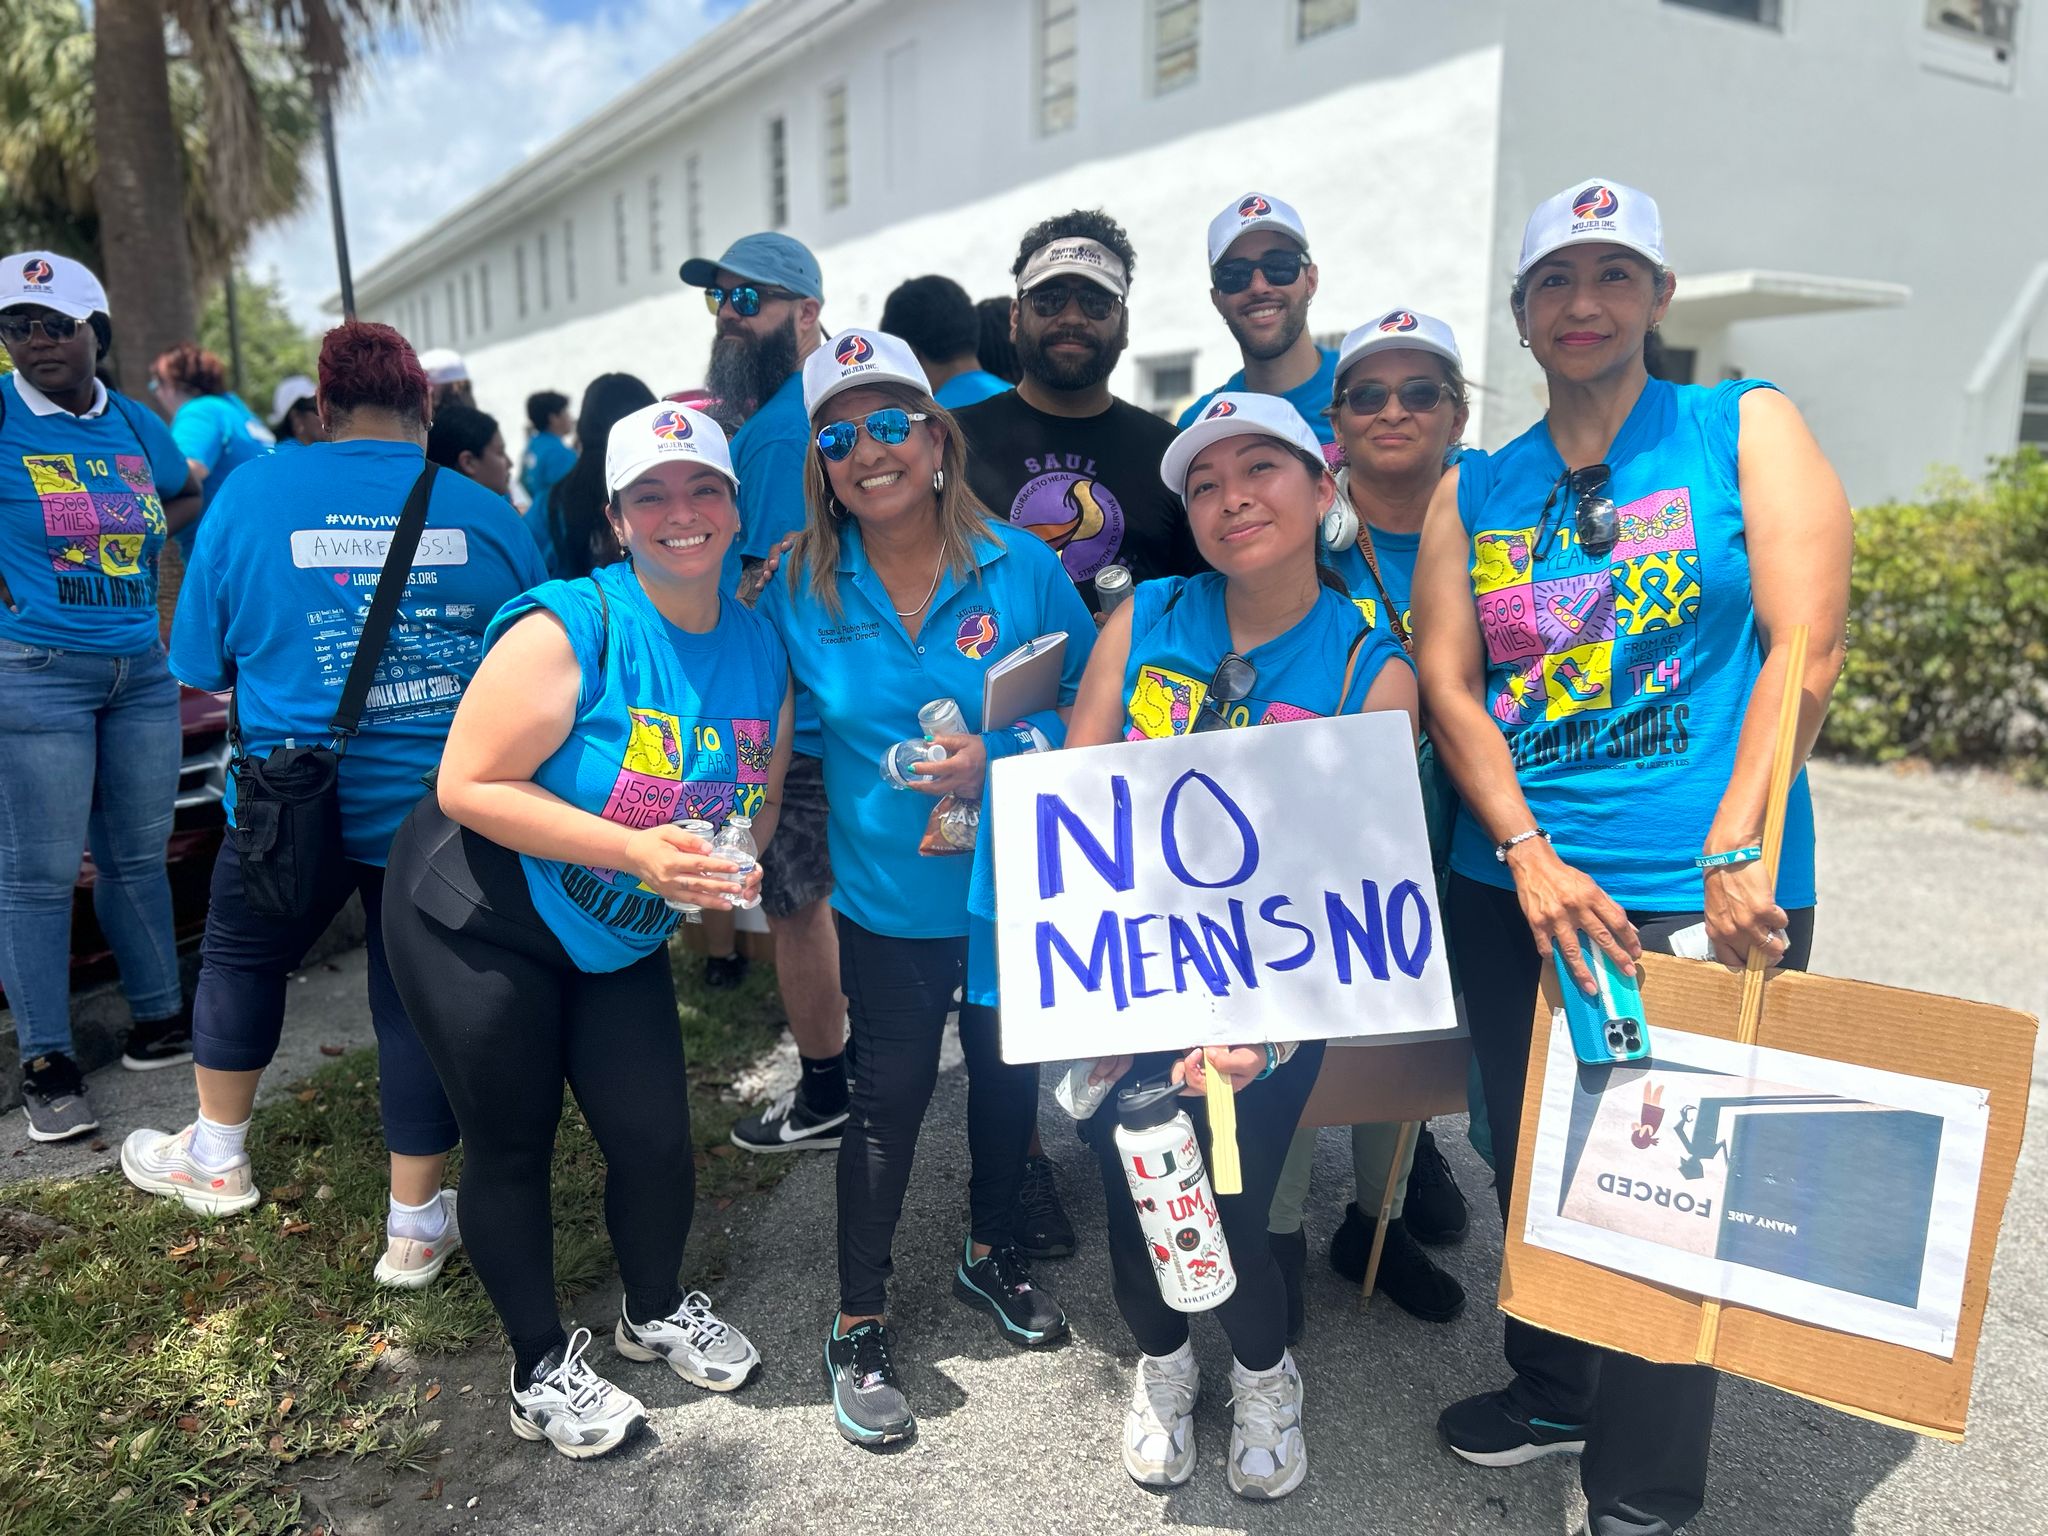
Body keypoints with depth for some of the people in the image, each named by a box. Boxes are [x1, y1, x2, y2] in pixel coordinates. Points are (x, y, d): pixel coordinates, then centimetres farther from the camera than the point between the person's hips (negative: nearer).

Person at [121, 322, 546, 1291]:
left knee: (242, 956, 25)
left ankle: (216, 1156, 45)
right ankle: (415, 1225, 22)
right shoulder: (490, 516, -2)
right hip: (440, 810, 0)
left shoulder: (251, 495, -4)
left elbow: (202, 666, 3)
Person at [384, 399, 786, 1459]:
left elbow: (760, 797, 9)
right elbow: (469, 787, -25)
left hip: (618, 940, 5)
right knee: (511, 1145, 8)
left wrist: (737, 867, -13)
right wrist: (639, 850, -32)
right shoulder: (570, 628, -23)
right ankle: (541, 1371, 31)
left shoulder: (760, 650, -4)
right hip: (482, 922, -5)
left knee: (657, 1138, 6)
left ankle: (656, 1311, 38)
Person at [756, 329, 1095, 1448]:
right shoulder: (798, 592, -6)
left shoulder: (1020, 568, -9)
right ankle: (858, 1324, 28)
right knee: (888, 1099, 8)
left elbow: (1092, 706, -4)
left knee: (1008, 1073, 19)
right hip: (887, 900, -1)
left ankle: (992, 1250, 46)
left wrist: (1004, 755, -21)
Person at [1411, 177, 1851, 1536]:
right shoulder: (1476, 489, 9)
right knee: (1534, 1158, 16)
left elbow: (1804, 649, -8)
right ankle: (1555, 1388, 41)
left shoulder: (1747, 428, 1)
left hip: (1704, 898, -3)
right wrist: (1527, 853, -12)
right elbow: (1449, 684, 1)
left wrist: (1735, 858, -17)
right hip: (1513, 887, 4)